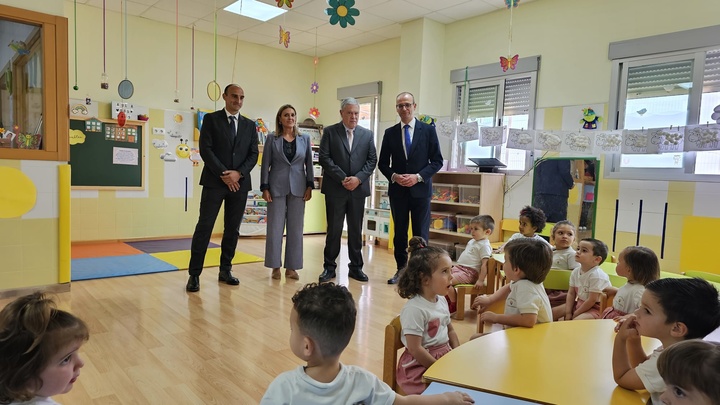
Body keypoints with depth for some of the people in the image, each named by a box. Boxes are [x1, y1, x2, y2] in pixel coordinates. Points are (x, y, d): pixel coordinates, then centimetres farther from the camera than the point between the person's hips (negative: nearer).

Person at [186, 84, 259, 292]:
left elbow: (253, 154, 6)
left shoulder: (249, 125, 13)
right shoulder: (211, 119, 3)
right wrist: (223, 174, -14)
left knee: (233, 228, 8)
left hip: (240, 183, 4)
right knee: (204, 227, -5)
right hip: (215, 181, -4)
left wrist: (238, 173, -10)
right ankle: (194, 274, 1)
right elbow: (205, 149, -6)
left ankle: (225, 270, 19)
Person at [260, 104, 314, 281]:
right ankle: (275, 266, 12)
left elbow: (309, 164, 7)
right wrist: (264, 188, -6)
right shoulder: (272, 139, 2)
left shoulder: (305, 139, 7)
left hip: (298, 188, 2)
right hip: (277, 188, -1)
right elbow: (265, 165, 1)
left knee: (295, 228, 4)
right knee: (275, 228, 1)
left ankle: (291, 267, 12)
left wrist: (309, 186, -1)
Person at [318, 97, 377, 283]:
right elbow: (324, 158, -5)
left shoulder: (367, 134, 10)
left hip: (358, 189, 2)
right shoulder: (330, 132, 3)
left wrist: (358, 178, -10)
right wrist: (342, 178, -13)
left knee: (356, 230, 8)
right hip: (335, 189, -2)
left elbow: (372, 160, 5)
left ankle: (356, 267, 18)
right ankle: (329, 267, 14)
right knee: (334, 229, 3)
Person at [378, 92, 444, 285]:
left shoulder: (428, 130, 0)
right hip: (397, 190, 2)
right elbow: (383, 163, 8)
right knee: (399, 232, 11)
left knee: (421, 233, 2)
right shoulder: (390, 133, 6)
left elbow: (437, 161, -1)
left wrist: (418, 176, -13)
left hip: (420, 189, -2)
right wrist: (394, 176, -10)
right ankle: (401, 269, 22)